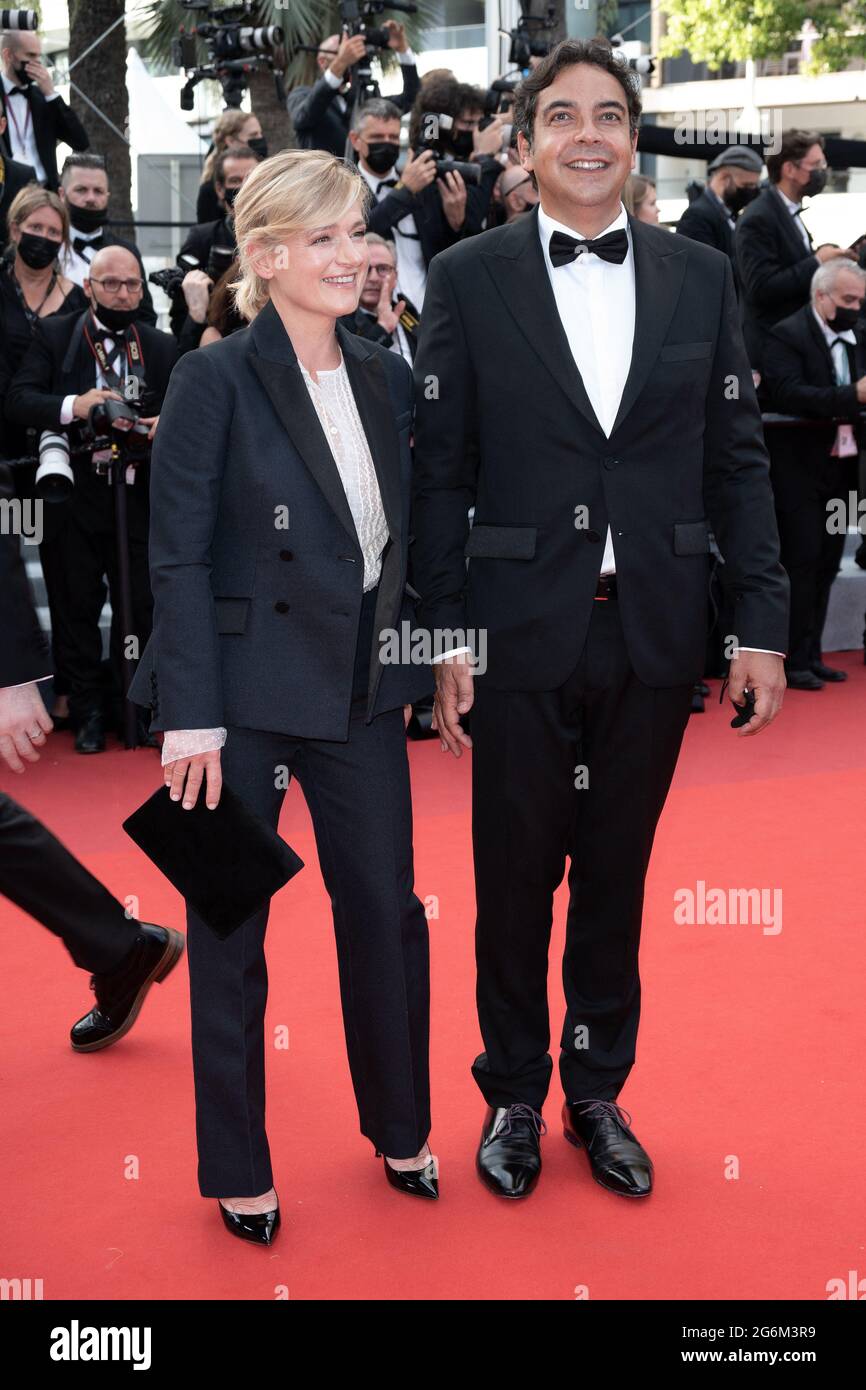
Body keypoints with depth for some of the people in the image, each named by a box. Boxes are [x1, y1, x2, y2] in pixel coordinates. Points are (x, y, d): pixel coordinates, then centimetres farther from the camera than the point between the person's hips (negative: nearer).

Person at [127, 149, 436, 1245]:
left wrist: (412, 664, 10)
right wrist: (193, 715, -16)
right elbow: (178, 558, -12)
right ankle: (237, 1167, 25)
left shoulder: (386, 378, 6)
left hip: (361, 690, 5)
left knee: (387, 908, 11)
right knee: (231, 928, 9)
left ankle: (398, 1127, 33)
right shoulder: (216, 380, -10)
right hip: (246, 693, -5)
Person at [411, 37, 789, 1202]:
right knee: (514, 882, 9)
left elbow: (737, 461, 5)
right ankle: (514, 1097, 28)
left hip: (654, 632, 2)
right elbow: (442, 471, -2)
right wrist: (447, 636, -6)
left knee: (616, 877, 14)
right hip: (523, 631, -2)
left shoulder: (701, 278, 5)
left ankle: (599, 1093, 31)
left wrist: (762, 625, 0)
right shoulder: (468, 278, -1)